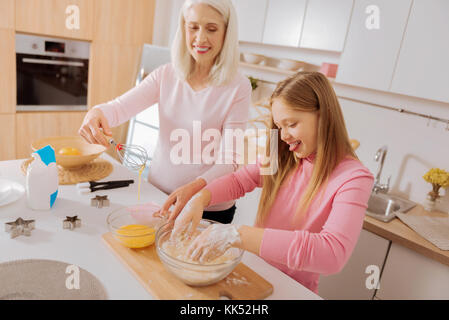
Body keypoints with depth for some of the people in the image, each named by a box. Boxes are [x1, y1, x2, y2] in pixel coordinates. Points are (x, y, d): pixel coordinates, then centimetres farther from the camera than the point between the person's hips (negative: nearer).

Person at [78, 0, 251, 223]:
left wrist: (194, 187, -34)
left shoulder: (238, 87, -14)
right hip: (157, 195, 4)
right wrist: (97, 112, -35)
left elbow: (229, 160, -17)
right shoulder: (166, 76, -2)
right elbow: (122, 106, -12)